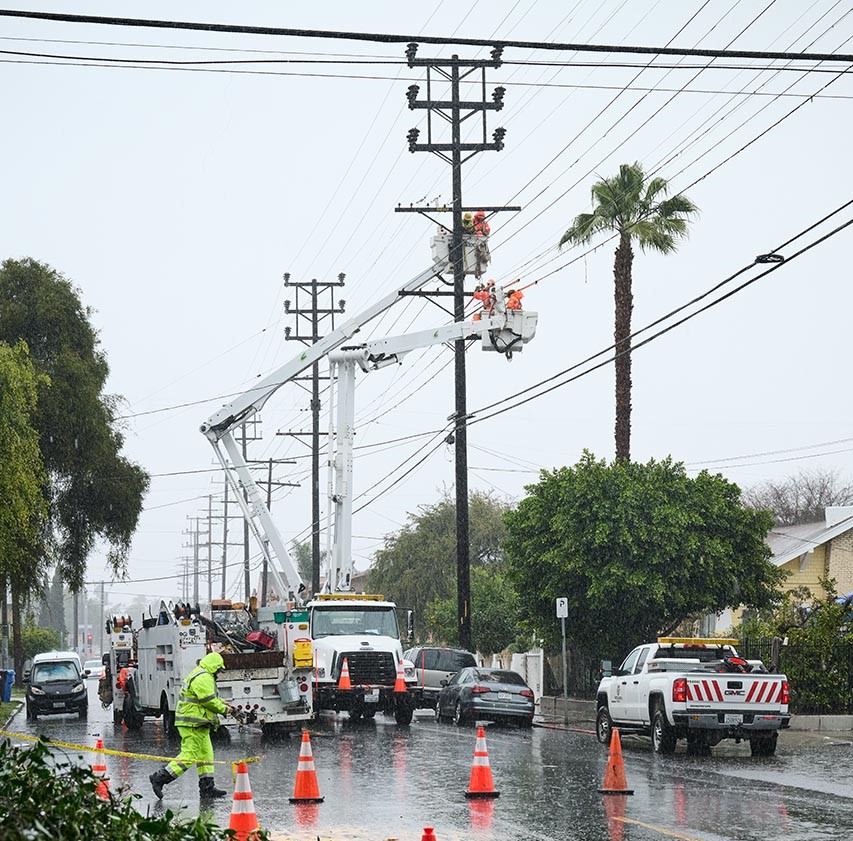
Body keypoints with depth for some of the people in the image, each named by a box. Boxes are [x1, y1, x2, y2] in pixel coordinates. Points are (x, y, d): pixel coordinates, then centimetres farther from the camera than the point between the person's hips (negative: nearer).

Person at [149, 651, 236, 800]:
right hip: (193, 724, -12)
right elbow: (209, 701, -18)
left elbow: (210, 697, 28)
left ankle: (207, 787, 14)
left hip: (198, 723, 12)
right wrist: (224, 709, -4)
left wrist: (222, 703, 17)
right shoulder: (204, 678, -16)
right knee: (189, 755, -11)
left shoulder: (200, 675, 20)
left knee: (206, 754, 12)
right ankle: (160, 778, -10)